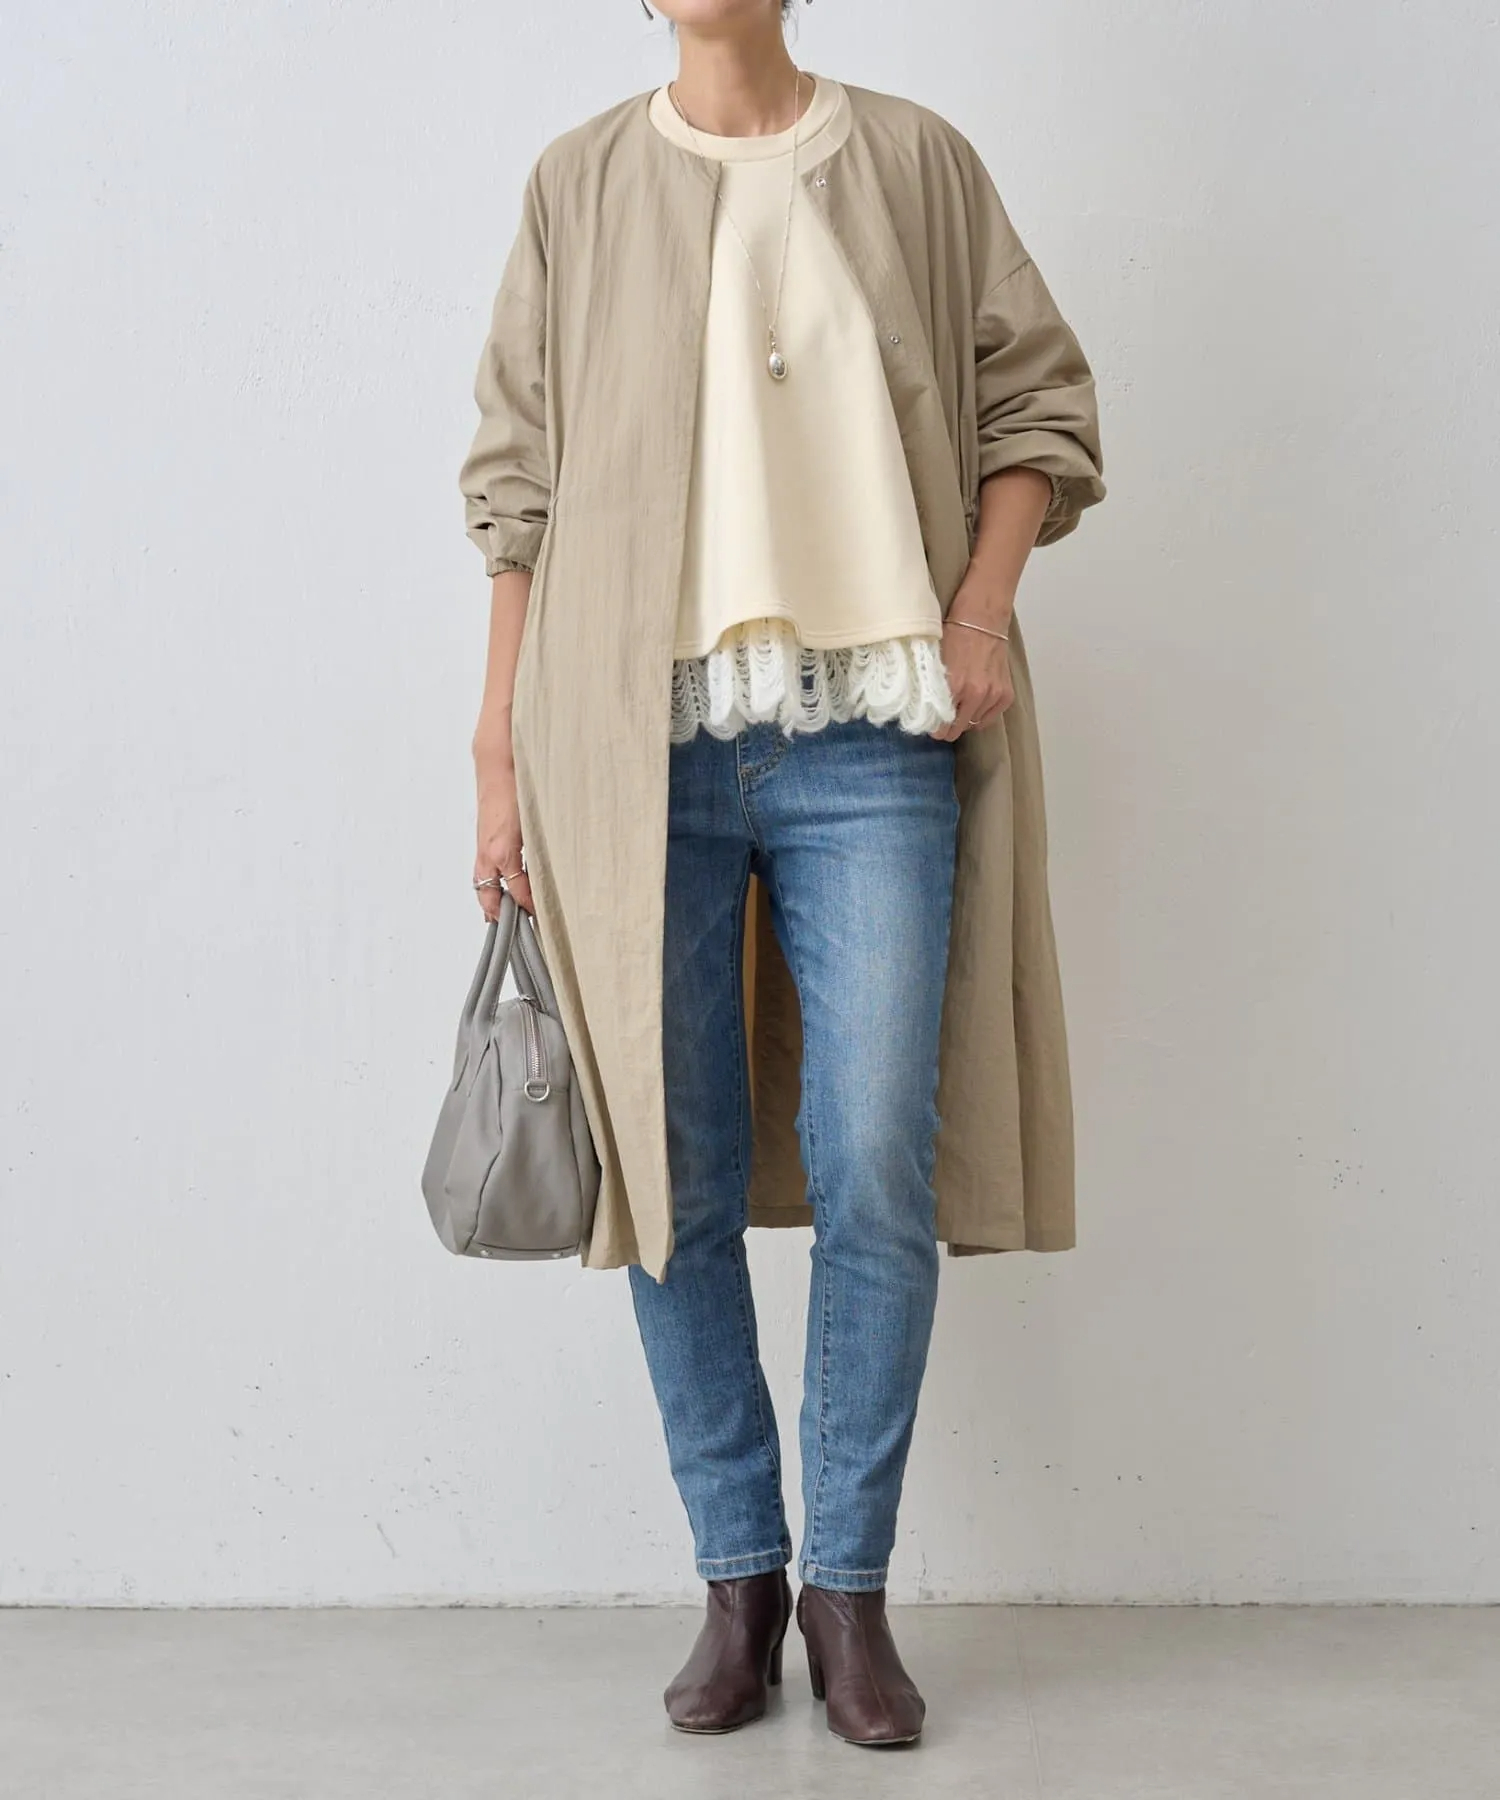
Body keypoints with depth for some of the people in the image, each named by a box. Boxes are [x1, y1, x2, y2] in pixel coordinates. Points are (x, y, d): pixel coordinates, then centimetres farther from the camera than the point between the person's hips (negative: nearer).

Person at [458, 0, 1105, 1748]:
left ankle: (851, 1588, 13)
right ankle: (739, 1580, 18)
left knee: (881, 1172, -4)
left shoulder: (917, 162, 10)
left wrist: (982, 604, -4)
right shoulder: (579, 183, 10)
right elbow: (516, 481, 9)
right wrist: (500, 754, 5)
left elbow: (1042, 404, 13)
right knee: (674, 1179, 4)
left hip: (868, 748, 0)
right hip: (636, 748, 1)